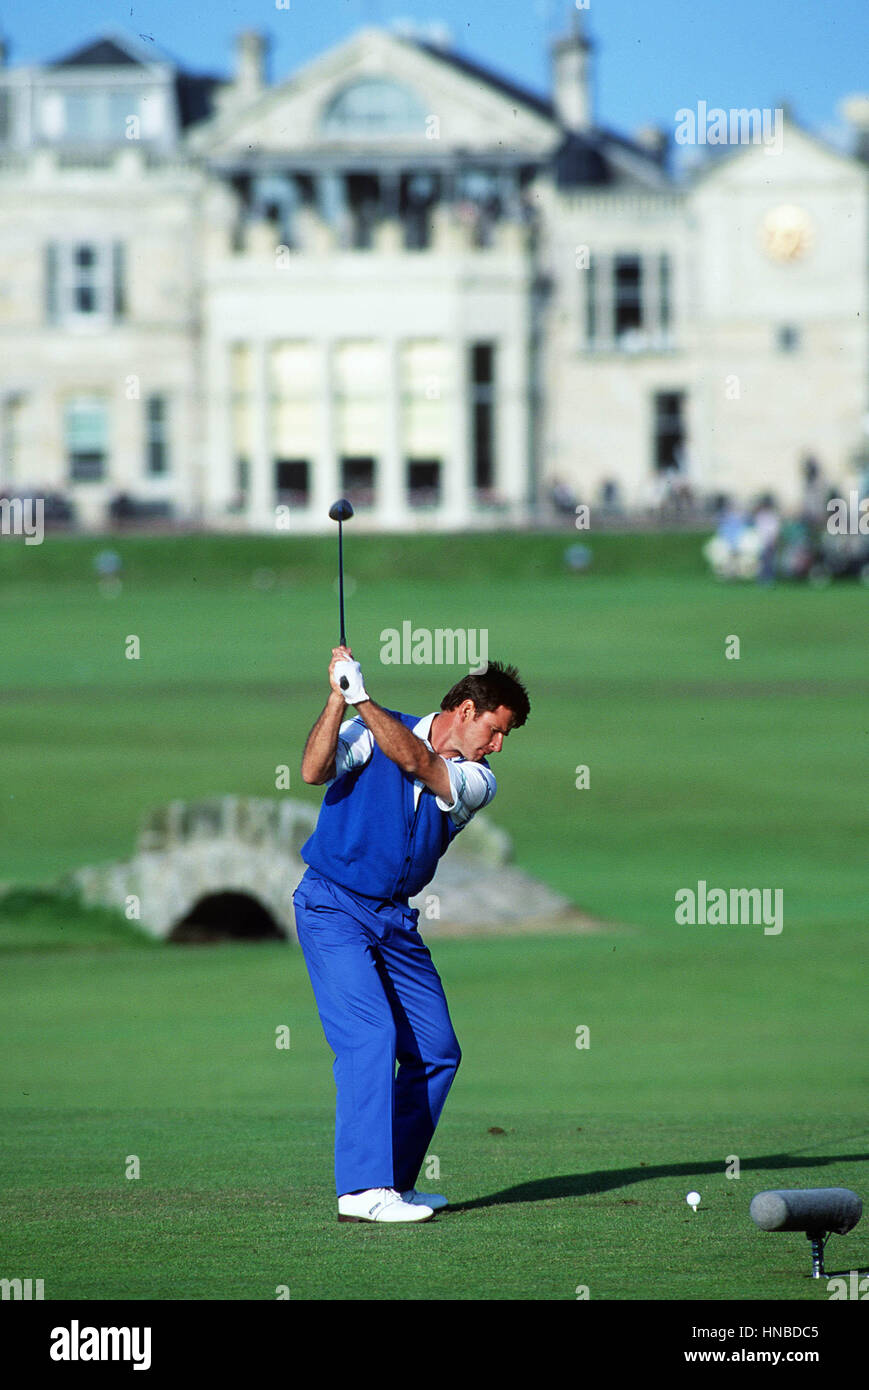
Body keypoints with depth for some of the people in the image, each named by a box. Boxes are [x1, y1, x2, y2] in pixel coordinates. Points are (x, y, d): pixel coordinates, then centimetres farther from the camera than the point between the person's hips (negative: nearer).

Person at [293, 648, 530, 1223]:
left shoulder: (476, 781, 4)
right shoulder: (374, 731, -4)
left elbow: (416, 762, -16)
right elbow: (315, 770, -19)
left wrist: (363, 699, -23)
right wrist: (340, 698, -27)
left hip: (394, 919, 6)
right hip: (333, 908, -6)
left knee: (438, 1051, 4)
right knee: (371, 1035, -20)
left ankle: (394, 1181, 17)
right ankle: (362, 1190, -24)